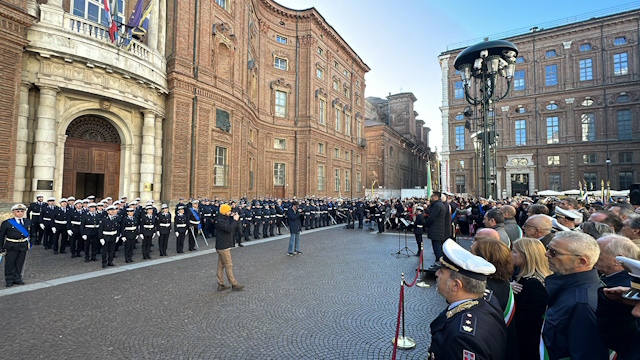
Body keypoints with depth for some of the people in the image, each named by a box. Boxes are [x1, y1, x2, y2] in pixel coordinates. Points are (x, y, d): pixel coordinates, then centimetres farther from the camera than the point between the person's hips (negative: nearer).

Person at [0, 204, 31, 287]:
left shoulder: (28, 222, 3)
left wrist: (29, 242, 6)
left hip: (23, 246, 3)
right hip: (11, 247, -3)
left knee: (20, 263, 12)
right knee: (10, 264, 8)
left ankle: (17, 278, 26)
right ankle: (9, 280, 22)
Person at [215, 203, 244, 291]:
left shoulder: (226, 219, 11)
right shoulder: (220, 221, -18)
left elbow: (233, 229, 12)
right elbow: (229, 229, -32)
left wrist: (234, 219, -1)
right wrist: (235, 220, -22)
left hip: (223, 247, 10)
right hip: (223, 247, -10)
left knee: (221, 266, 13)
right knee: (228, 266, -1)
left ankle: (221, 285, 21)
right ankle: (234, 284, 7)